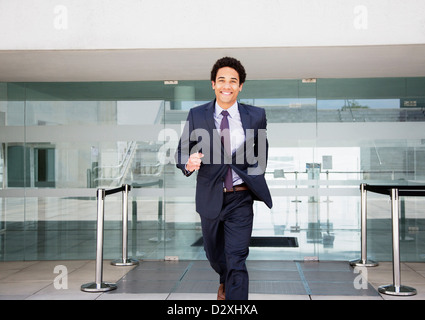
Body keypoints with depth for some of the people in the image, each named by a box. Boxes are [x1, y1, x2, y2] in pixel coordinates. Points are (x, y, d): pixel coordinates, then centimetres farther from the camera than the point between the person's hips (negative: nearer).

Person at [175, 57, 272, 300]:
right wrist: (188, 163, -24)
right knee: (214, 254, 22)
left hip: (240, 199, -2)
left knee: (236, 260, -8)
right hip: (210, 197, 2)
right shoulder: (197, 115, -3)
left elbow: (262, 149, 15)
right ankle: (225, 281, 54)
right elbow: (182, 152, -3)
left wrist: (257, 176, 12)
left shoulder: (256, 116, -2)